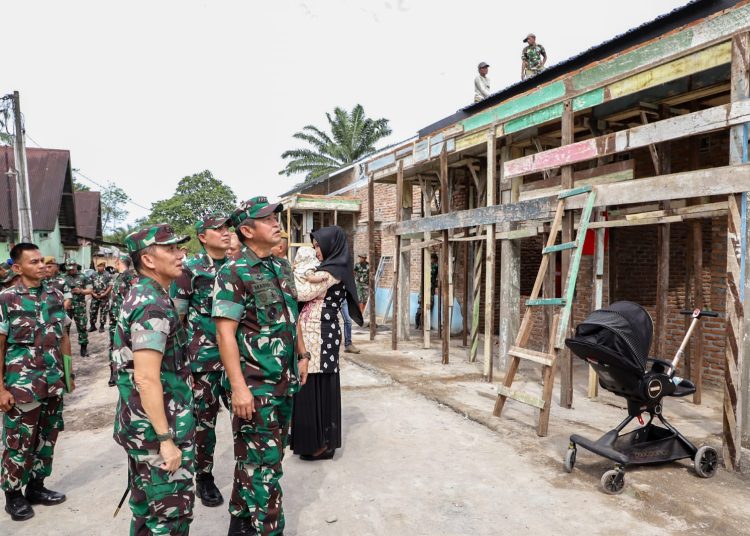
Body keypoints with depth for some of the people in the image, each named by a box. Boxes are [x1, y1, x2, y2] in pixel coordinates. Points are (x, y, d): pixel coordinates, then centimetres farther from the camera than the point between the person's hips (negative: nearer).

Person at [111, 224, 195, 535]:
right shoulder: (153, 306, -21)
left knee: (146, 509, 20)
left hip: (142, 426, 10)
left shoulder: (140, 297, 11)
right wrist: (166, 438, -23)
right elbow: (146, 378, -26)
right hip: (156, 429, -10)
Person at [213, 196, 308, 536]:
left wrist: (301, 355, 18)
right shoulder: (234, 273, -14)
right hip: (254, 385, -8)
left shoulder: (282, 267, 10)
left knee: (266, 457, 18)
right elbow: (225, 331, -19)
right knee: (262, 464, 0)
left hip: (285, 381, 8)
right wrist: (238, 387, -23)